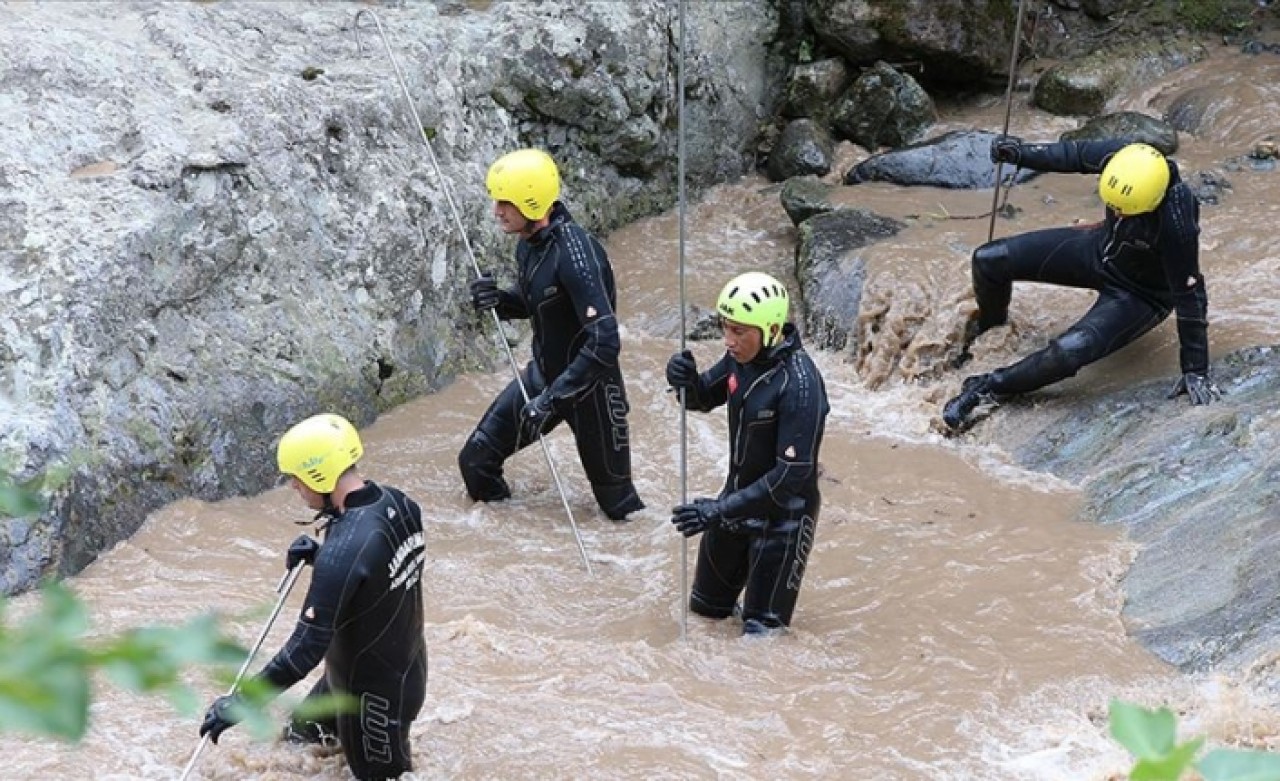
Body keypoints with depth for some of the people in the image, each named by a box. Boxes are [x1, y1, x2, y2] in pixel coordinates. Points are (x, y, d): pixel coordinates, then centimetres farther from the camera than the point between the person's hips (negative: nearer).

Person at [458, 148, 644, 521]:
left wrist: (552, 398, -33)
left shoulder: (575, 253, -30)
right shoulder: (528, 243, -3)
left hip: (590, 383, -8)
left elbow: (605, 343, -34)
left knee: (616, 498, 6)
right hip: (543, 374, 8)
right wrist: (497, 300, -8)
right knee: (476, 461, 5)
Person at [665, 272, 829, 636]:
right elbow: (703, 399, 10)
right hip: (737, 496, 7)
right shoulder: (740, 357, -8)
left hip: (782, 513, -7)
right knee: (705, 606, 21)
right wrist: (686, 380, -14)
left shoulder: (798, 384, -29)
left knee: (761, 632, 2)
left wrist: (721, 509, -28)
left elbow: (793, 473, -29)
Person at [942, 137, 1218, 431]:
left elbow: (1189, 296, -31)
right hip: (1100, 248, 6)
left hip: (1140, 294, -6)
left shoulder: (1176, 222, -41)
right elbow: (1076, 155, -5)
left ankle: (988, 388, -7)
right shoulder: (1120, 157, -28)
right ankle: (989, 332, 33)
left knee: (1070, 351, -32)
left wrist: (1195, 370, -25)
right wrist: (1021, 153, -13)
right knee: (988, 260, 1)